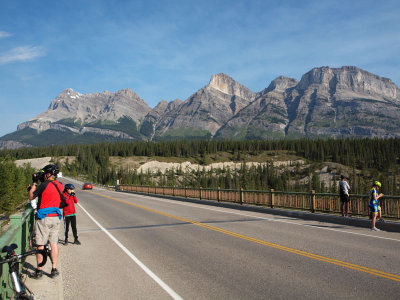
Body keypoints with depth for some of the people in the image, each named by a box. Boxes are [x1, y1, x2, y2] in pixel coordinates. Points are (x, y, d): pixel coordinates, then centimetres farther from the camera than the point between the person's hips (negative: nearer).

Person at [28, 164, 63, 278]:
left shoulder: (44, 185, -13)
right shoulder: (60, 185, 5)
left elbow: (31, 197, -2)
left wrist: (34, 182, 4)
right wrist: (37, 184, 18)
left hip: (43, 218, -5)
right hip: (56, 218, 5)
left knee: (40, 245, 3)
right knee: (54, 244, 9)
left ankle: (39, 270, 9)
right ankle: (54, 269, 11)